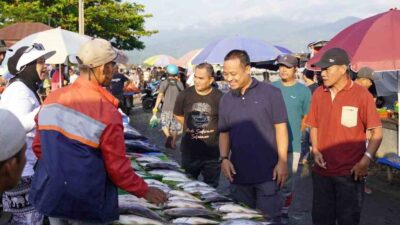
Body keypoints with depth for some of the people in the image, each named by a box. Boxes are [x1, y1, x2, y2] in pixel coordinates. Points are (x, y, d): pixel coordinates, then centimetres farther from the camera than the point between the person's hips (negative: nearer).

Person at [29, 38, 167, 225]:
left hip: (50, 195, 6)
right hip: (86, 203, -5)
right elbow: (118, 168, -14)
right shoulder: (106, 111, -19)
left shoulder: (52, 99, -2)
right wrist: (145, 191, 1)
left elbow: (38, 147, 8)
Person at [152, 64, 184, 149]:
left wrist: (155, 107, -7)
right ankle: (173, 143, 16)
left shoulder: (164, 83, -2)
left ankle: (168, 136, -16)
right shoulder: (179, 84, 1)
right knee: (175, 127, 12)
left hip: (166, 108, -1)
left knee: (165, 125, 12)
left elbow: (160, 95, -8)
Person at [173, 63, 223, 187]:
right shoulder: (184, 95, -5)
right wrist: (189, 127, 9)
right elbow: (178, 115, 13)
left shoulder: (219, 98, -11)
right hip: (190, 151, 1)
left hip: (212, 153, -1)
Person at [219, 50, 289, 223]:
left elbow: (280, 128, -6)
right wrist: (224, 158, -1)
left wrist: (282, 162, -11)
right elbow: (224, 132, 13)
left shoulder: (270, 93, -6)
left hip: (267, 172, -4)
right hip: (238, 172, 5)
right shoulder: (225, 100, 9)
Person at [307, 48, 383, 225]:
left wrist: (366, 160, -18)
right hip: (322, 170, 4)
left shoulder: (361, 94, -9)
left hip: (350, 172, -4)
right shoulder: (318, 94, 3)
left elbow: (377, 131, -7)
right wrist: (315, 150, -3)